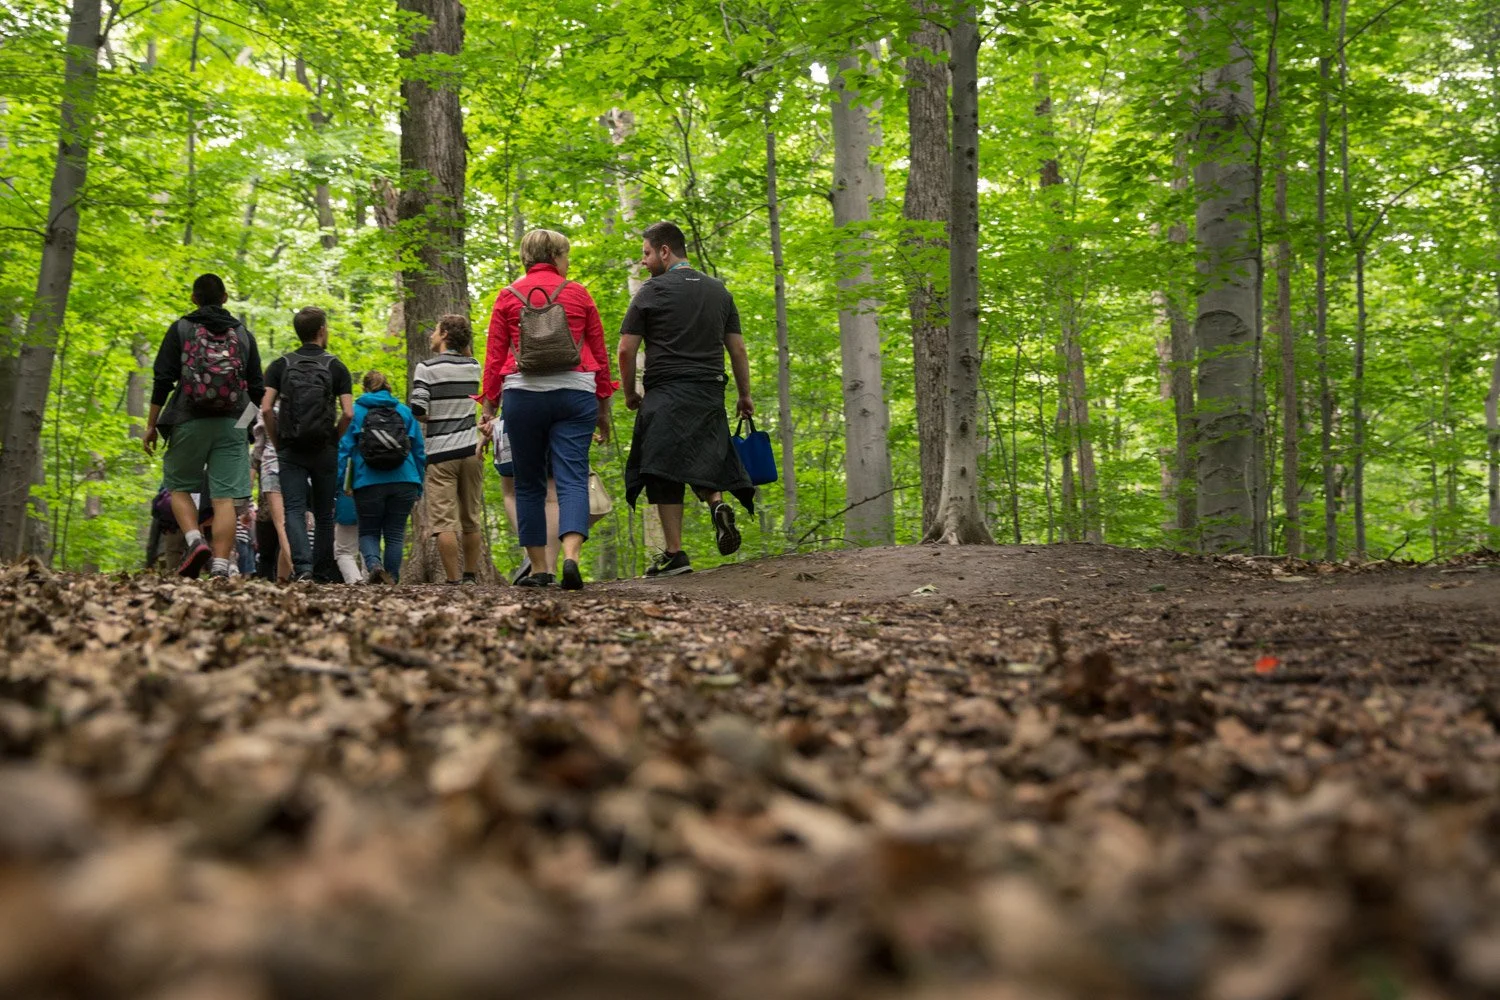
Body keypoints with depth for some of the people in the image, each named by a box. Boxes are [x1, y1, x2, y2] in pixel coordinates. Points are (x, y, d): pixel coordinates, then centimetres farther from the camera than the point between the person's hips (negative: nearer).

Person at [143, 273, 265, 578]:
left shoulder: (180, 329, 5)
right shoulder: (244, 334, 13)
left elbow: (162, 381, -1)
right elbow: (257, 389, 13)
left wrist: (151, 425, 3)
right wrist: (249, 423, 26)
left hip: (189, 422, -1)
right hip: (231, 425, 2)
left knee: (179, 487, 13)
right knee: (224, 497, -3)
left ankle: (194, 541, -10)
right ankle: (220, 566, -11)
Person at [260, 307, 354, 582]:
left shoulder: (280, 365, 4)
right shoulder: (336, 367, 2)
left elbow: (266, 408, -6)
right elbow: (348, 413, -7)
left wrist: (277, 442, 5)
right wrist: (334, 440, 7)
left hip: (290, 450, 0)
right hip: (325, 450, 0)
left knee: (294, 509, -3)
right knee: (324, 513, 10)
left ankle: (302, 565, -22)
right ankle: (323, 571, 13)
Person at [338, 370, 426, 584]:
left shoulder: (355, 412, 6)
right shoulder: (405, 412, 13)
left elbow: (344, 448, -2)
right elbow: (419, 452, 14)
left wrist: (341, 483, -2)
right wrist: (419, 488, 20)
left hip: (368, 484, -1)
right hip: (403, 483, 1)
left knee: (368, 532, 10)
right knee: (395, 534, 10)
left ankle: (374, 564, -16)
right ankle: (391, 579, 7)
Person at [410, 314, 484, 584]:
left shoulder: (427, 368, -6)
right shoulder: (474, 367, 7)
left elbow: (418, 411, -14)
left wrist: (434, 420, 6)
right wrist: (464, 342, 19)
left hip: (441, 453, -5)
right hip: (471, 450, 5)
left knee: (444, 522, -4)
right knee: (471, 520, 13)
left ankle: (453, 581, -8)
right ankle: (471, 577, 21)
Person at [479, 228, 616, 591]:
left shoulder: (508, 297, 7)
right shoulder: (578, 294, 8)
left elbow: (494, 357, 4)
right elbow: (600, 353, 9)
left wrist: (489, 408, 8)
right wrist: (603, 406, 15)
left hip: (523, 394, 1)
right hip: (574, 394, 0)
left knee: (529, 484, 10)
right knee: (572, 479, -5)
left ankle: (539, 570, 9)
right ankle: (571, 557, -25)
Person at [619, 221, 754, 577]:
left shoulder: (652, 291, -1)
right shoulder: (719, 290, 13)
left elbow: (626, 350, -3)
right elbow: (737, 349, 12)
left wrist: (630, 393, 10)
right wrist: (745, 395, 19)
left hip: (665, 394, -5)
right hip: (711, 394, 5)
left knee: (664, 473, -3)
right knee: (700, 461, 18)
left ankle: (675, 554, -7)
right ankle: (718, 505, -12)